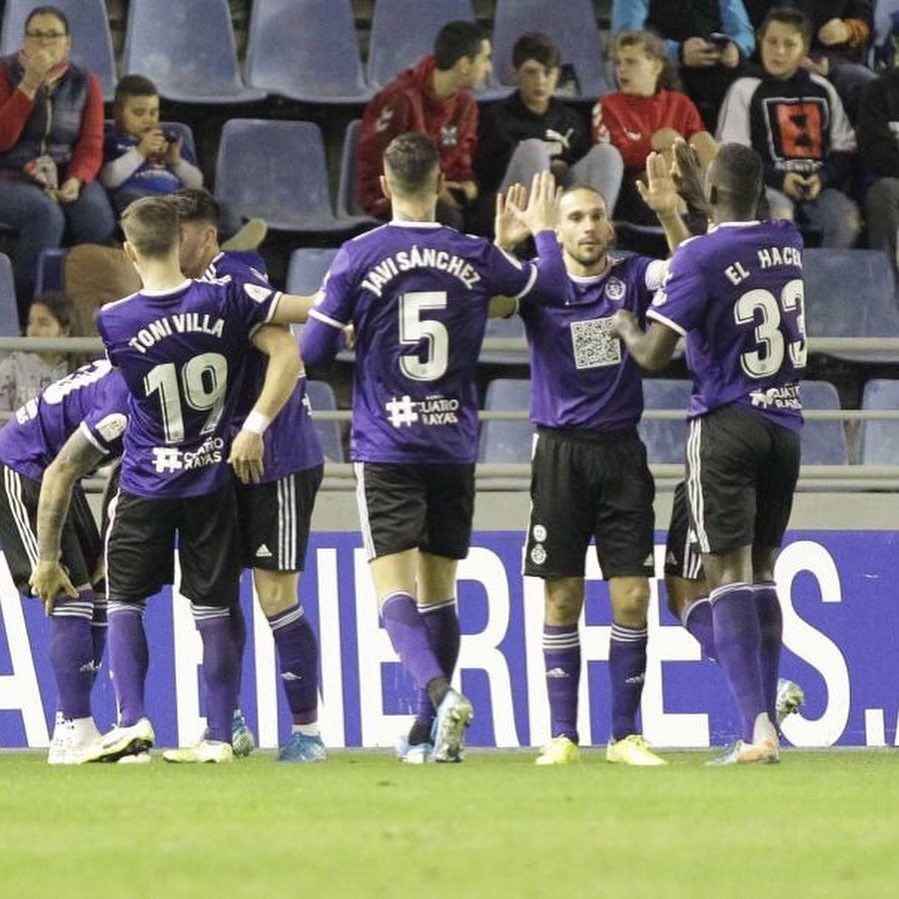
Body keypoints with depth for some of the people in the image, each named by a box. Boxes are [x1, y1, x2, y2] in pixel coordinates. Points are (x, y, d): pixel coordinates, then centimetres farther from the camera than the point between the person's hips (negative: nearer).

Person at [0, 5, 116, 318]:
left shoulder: (85, 83, 8)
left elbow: (91, 147, 2)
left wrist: (75, 182, -19)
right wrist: (29, 85, -18)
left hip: (65, 178, 3)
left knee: (98, 217, -30)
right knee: (46, 214, -36)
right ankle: (27, 313, -27)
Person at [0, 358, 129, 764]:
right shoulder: (125, 398, -29)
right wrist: (49, 557, -19)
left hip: (45, 473, 10)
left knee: (97, 601, 7)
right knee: (72, 598, -15)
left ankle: (74, 729, 11)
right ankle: (73, 734, -16)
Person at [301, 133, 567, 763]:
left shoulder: (358, 257, -7)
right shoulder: (475, 256, 0)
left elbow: (314, 350, -2)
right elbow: (549, 283, 16)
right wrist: (542, 229, 35)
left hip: (386, 448, -3)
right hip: (455, 449, 3)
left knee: (396, 592, -9)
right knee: (439, 592, 13)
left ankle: (441, 692, -33)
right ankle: (430, 732, 18)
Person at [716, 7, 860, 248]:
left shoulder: (822, 90, 15)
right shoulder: (745, 91, 6)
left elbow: (844, 148, 15)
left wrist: (823, 178, -6)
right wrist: (778, 179, -12)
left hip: (818, 185, 3)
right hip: (768, 185, -3)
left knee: (847, 219, -26)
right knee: (779, 217, -36)